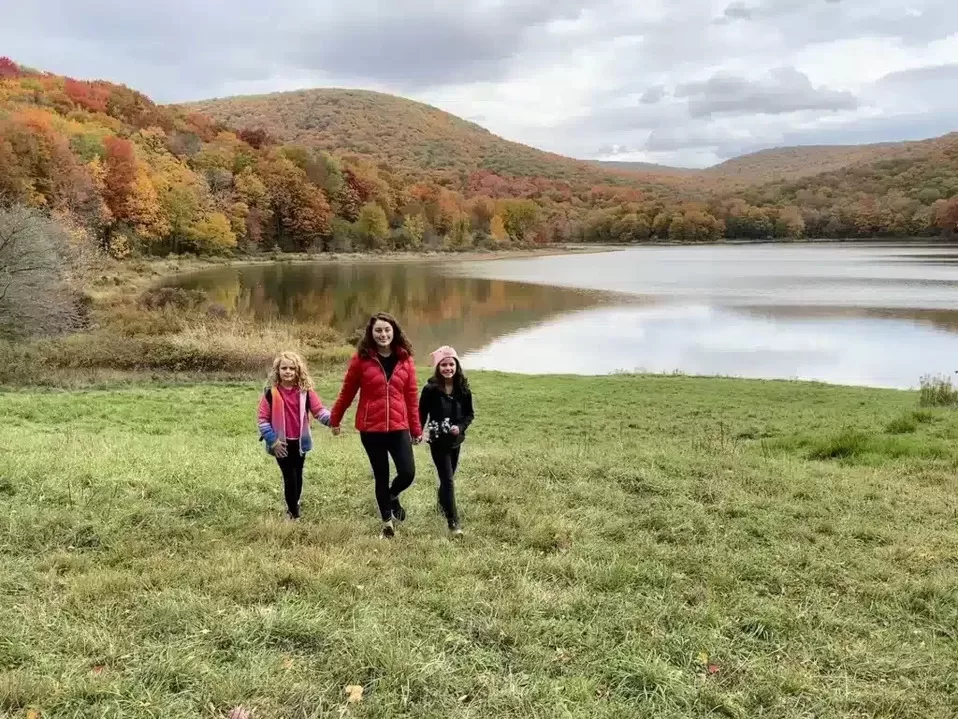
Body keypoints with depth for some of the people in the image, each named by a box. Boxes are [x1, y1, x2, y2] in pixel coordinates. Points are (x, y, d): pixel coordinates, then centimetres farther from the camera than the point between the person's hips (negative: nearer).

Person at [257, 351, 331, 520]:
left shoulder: (305, 391, -3)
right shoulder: (271, 392, -9)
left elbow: (318, 409, -7)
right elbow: (262, 418, -5)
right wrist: (272, 440, -11)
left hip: (299, 442, 3)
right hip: (282, 444, -3)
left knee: (298, 476, 15)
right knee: (290, 477, -4)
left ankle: (293, 506, 34)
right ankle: (294, 514, 7)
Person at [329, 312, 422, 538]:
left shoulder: (405, 359, 2)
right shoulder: (361, 358, -5)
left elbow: (411, 396, 5)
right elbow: (347, 392, 4)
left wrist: (416, 429, 8)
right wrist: (335, 419, 10)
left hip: (399, 427, 2)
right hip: (371, 428, -1)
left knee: (408, 473, -8)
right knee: (381, 476, 9)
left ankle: (393, 496, 27)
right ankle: (387, 522, 28)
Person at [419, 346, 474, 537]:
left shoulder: (463, 389, -6)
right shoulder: (431, 389, -14)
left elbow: (470, 414, 2)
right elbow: (422, 413, -6)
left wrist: (460, 427, -16)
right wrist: (418, 433, -16)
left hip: (455, 440, 4)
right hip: (438, 441, -4)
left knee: (448, 477, 21)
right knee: (448, 480, -7)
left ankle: (442, 502, 50)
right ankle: (453, 522, -4)